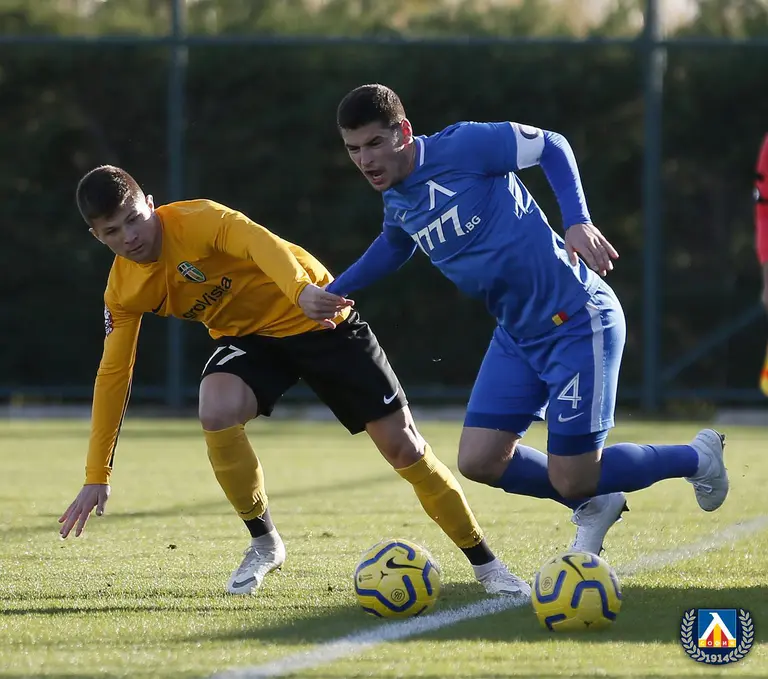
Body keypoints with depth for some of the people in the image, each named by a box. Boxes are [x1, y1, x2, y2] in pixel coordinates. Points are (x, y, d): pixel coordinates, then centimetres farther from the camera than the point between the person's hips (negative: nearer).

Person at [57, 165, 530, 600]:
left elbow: (261, 242, -44)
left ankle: (485, 564, 11)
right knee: (217, 411, -30)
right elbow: (113, 374, 0)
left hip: (320, 320, -4)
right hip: (248, 338, 4)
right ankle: (264, 545, -9)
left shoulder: (196, 221, -25)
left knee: (403, 446, -6)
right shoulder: (124, 292, -7)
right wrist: (97, 477, -1)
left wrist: (304, 290, -66)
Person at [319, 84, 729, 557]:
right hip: (518, 335, 8)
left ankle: (699, 458, 18)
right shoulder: (397, 202, 5)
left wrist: (578, 222, -20)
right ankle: (595, 507, 24)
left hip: (578, 321, -8)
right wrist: (332, 291, 25)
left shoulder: (464, 146, -18)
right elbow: (393, 246, 29)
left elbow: (552, 146, -8)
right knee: (479, 461, 0)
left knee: (571, 480, -7)